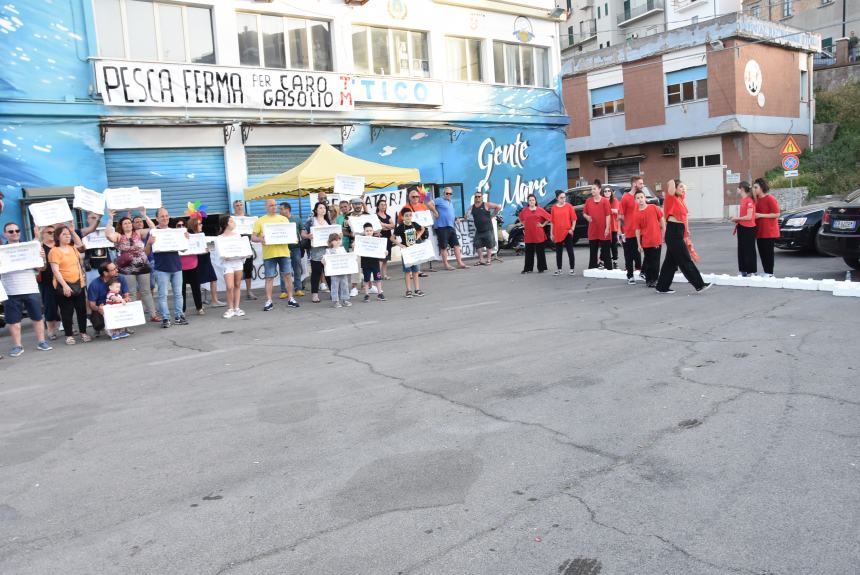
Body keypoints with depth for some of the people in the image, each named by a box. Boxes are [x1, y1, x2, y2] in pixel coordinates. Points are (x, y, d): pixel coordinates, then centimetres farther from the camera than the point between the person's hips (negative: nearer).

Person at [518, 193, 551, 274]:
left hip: (538, 234, -2)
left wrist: (543, 225, 0)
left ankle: (541, 268, 12)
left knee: (540, 251, 4)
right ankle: (528, 268, 13)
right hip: (528, 234, 2)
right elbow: (521, 218, 23)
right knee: (529, 252, 6)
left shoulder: (540, 210, 1)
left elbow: (548, 217, 5)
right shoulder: (524, 210, 6)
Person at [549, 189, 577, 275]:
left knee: (570, 251, 0)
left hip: (567, 232, -2)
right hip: (557, 233, 2)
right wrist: (552, 234, 6)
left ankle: (572, 269, 7)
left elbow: (574, 219, 2)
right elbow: (552, 222, 8)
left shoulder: (569, 206, -2)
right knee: (558, 252, 9)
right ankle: (558, 269, 17)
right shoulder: (553, 208, 4)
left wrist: (572, 229, -8)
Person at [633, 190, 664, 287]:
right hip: (646, 242, 0)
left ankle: (654, 279, 15)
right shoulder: (637, 215, -3)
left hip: (657, 240, 0)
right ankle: (648, 280, 16)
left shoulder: (653, 208, -3)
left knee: (656, 261, 5)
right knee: (648, 261, 6)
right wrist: (639, 244, -3)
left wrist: (663, 235, 4)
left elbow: (662, 220, 4)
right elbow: (637, 230, -1)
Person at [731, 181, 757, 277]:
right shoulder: (742, 199, 11)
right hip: (742, 228, 9)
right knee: (741, 250, 12)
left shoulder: (749, 200, -16)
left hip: (748, 229, -9)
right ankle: (743, 271, 20)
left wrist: (736, 219, -11)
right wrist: (737, 222, 5)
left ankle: (751, 272, 2)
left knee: (749, 250, -3)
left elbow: (749, 217, -19)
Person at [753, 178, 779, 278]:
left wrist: (761, 215, -17)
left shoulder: (770, 199, -11)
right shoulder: (757, 199, 14)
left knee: (768, 252, -4)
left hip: (769, 231, -8)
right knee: (762, 252, 10)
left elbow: (776, 214, -13)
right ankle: (765, 272, 18)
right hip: (760, 231, 8)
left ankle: (769, 273, 0)